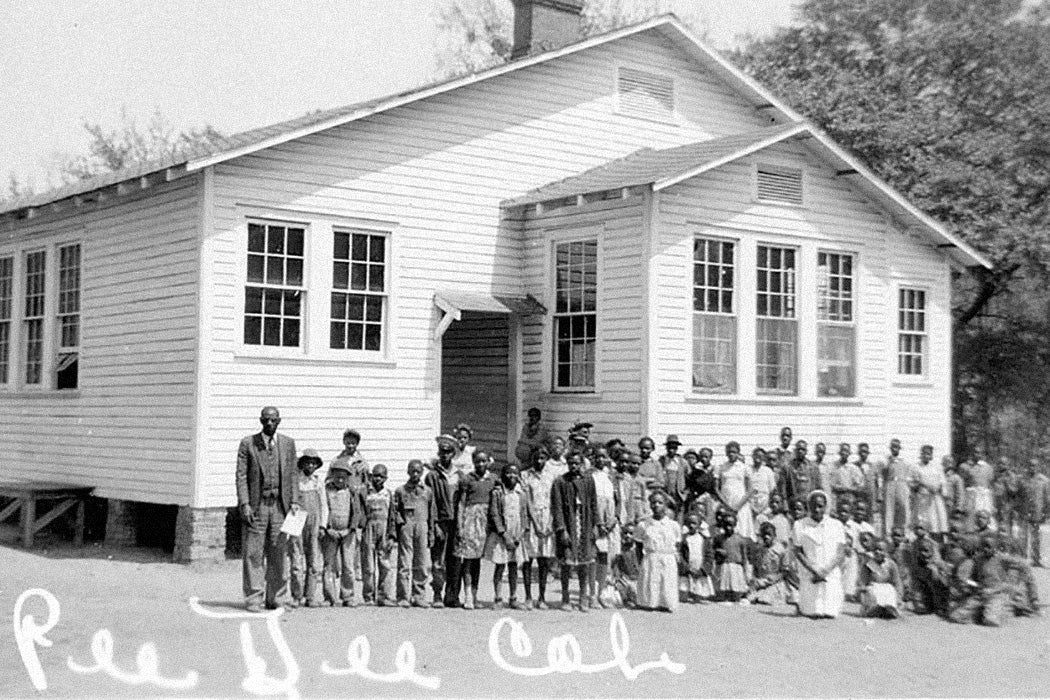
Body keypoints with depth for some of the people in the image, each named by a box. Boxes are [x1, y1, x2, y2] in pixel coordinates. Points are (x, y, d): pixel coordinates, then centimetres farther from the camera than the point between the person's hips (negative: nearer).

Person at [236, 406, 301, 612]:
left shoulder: (288, 443, 10)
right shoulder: (248, 444, 1)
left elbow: (293, 474, 11)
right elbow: (241, 475, -1)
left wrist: (294, 501, 1)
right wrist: (244, 503, -10)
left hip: (280, 505, 2)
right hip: (256, 505, -2)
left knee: (277, 554, 5)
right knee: (254, 554, -2)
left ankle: (274, 597, 13)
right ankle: (253, 599, 3)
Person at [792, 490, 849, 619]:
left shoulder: (836, 525, 4)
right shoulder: (800, 525, 1)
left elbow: (841, 554, -1)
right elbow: (798, 553, -1)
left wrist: (824, 572, -13)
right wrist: (814, 572, -13)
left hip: (832, 576, 1)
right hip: (809, 576, -1)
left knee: (830, 613, -6)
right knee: (813, 614, -7)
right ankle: (800, 605, 18)